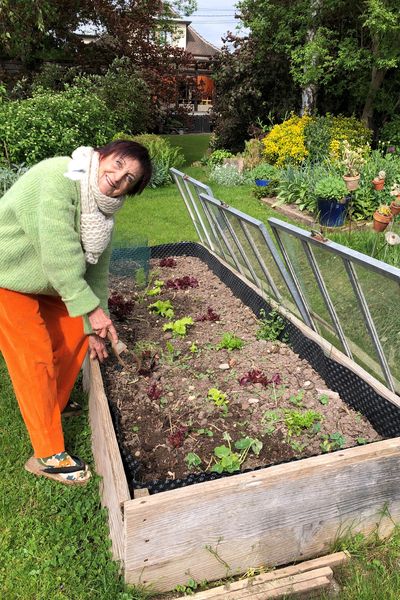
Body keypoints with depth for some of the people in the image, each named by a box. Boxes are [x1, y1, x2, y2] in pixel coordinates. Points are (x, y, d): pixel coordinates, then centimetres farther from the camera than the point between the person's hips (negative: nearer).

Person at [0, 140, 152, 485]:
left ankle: (55, 405, 35)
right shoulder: (59, 177, -27)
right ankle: (48, 456, 8)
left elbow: (97, 270, 1)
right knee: (35, 357, -7)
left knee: (74, 334, 10)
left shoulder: (104, 211, -2)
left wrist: (92, 326, 2)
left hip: (48, 282, 8)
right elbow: (59, 255, -32)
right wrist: (92, 308, -30)